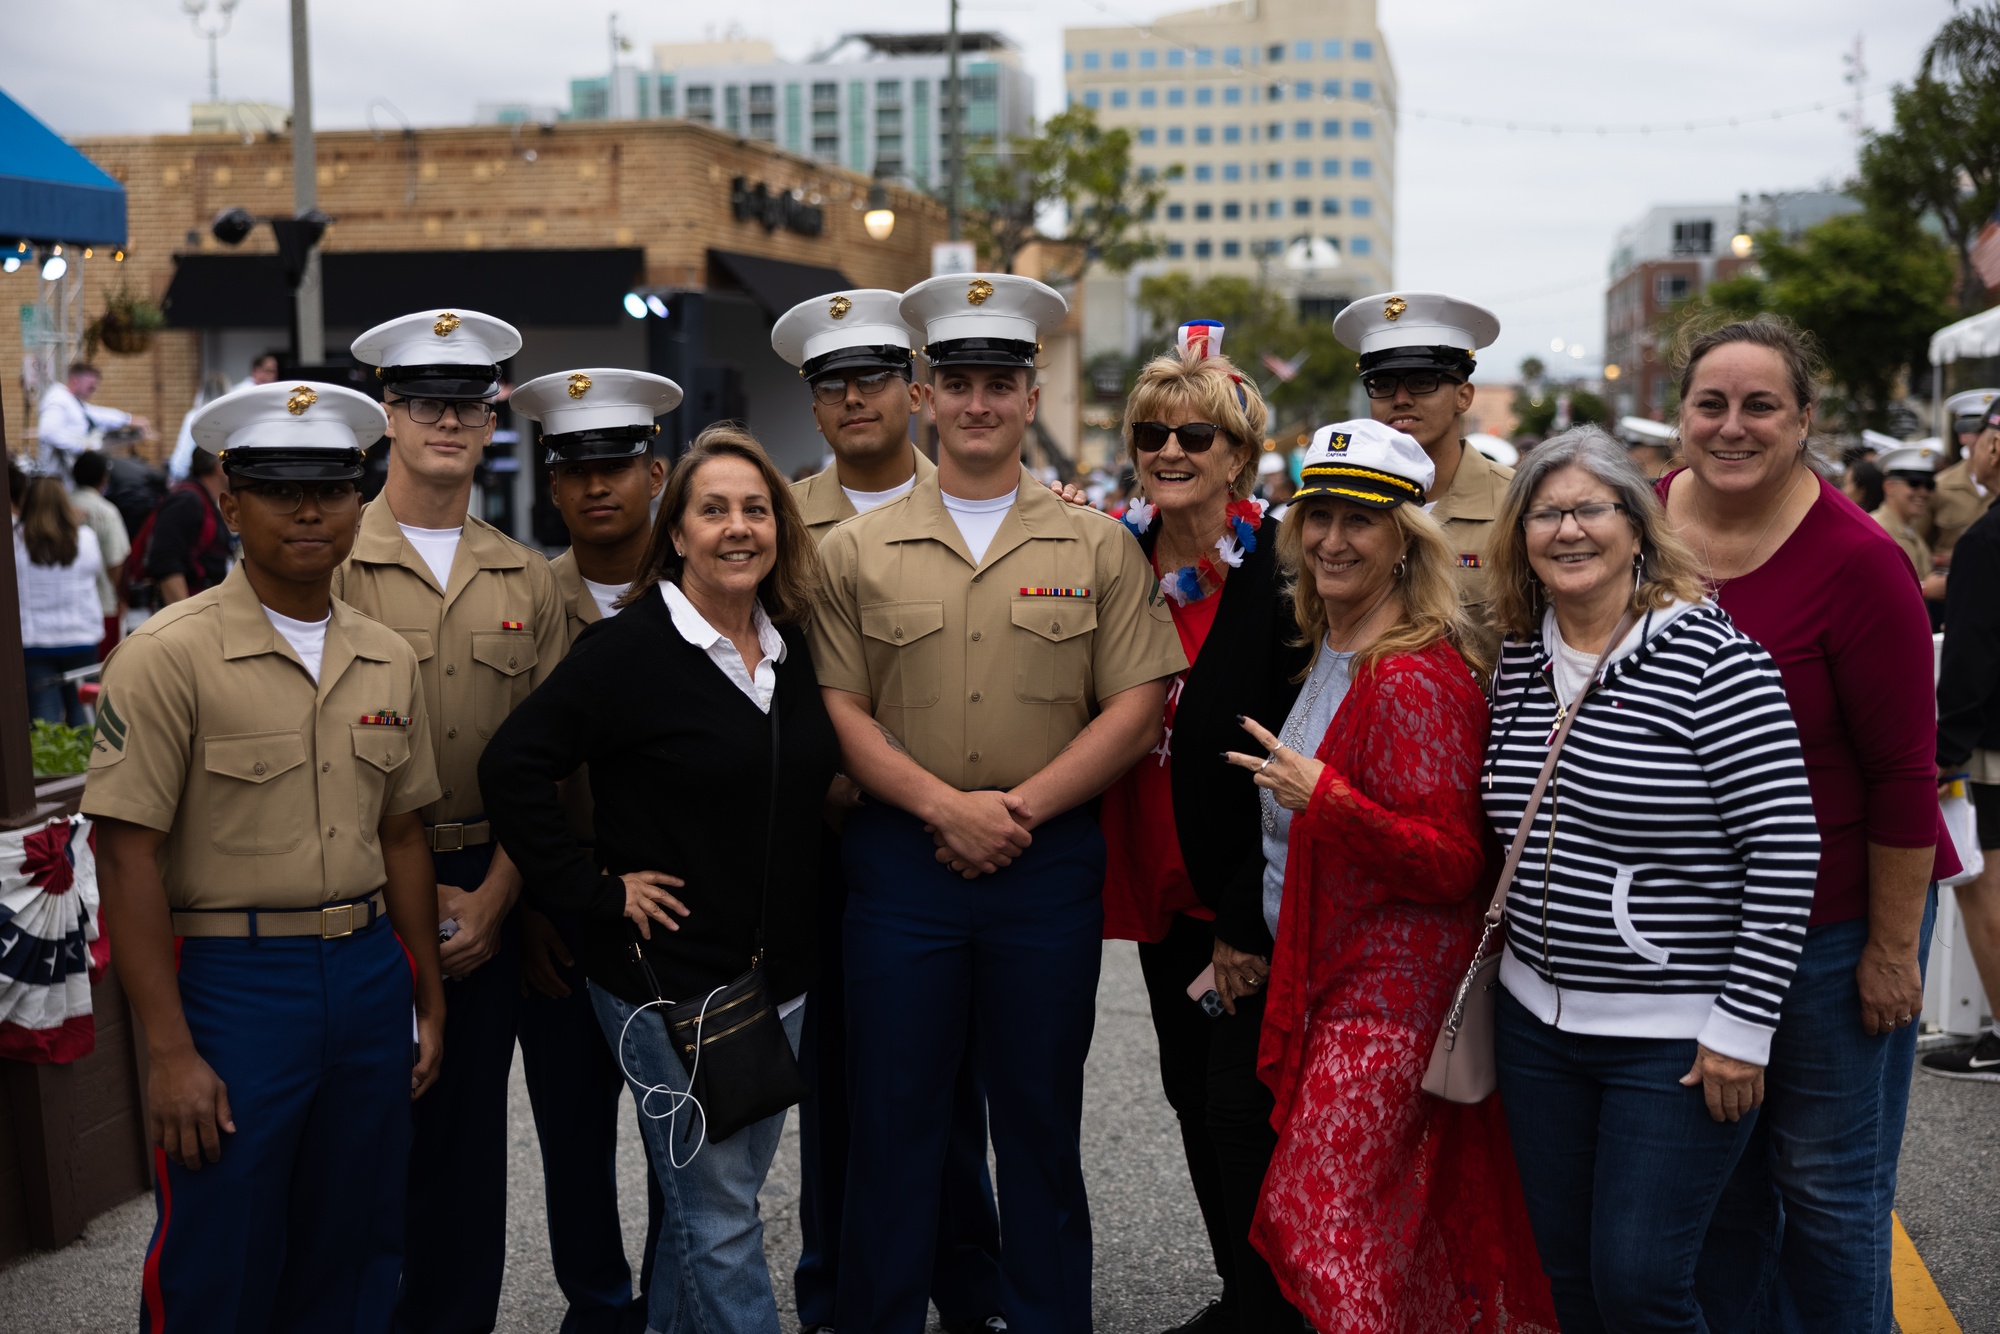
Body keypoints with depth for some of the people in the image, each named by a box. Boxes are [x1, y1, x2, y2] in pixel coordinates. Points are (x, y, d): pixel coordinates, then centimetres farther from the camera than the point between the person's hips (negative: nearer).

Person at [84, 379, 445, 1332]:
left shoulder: (388, 661, 8)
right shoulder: (170, 654, -9)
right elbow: (127, 856, -12)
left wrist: (427, 999, 13)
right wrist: (170, 1049, -15)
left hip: (369, 973, 5)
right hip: (232, 979, -5)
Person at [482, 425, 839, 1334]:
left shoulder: (793, 649, 7)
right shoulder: (627, 649, -14)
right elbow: (511, 768, -17)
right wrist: (596, 890, -16)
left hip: (777, 977, 7)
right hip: (667, 978, -6)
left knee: (713, 1197, 19)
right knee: (722, 1221, 2)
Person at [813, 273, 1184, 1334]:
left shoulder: (1098, 548, 5)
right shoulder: (856, 551, 5)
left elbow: (1136, 707, -2)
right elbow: (839, 711, -1)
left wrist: (1019, 806, -11)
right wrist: (945, 806, -13)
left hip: (1050, 865, 0)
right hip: (900, 861, 0)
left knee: (1041, 1118, 11)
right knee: (893, 1118, 7)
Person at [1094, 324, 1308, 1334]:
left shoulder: (1280, 568, -13)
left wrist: (1247, 920, -17)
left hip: (1251, 896, -6)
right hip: (1161, 884, 6)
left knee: (1243, 1110, -2)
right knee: (1193, 1095, 15)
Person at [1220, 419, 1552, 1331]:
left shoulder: (1415, 678, -19)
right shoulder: (1330, 653, 11)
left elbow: (1451, 864, -20)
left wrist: (1325, 797, -26)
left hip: (1388, 990, -9)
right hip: (1323, 970, 9)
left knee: (1315, 1221, -8)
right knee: (1399, 1224, 17)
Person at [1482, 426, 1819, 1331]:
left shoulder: (1711, 662, -14)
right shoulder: (1518, 661, 5)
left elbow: (1785, 852, -16)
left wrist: (1743, 1026, -16)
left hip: (1676, 1041, -6)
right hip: (1537, 1020, 6)